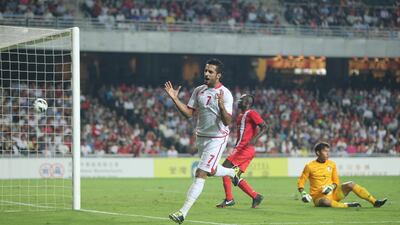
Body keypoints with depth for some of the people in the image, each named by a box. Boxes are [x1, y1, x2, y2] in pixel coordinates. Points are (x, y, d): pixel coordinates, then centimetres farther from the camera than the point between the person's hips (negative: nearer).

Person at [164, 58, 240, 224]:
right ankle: (233, 172, 55)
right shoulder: (198, 91, 4)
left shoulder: (225, 94, -15)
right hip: (201, 137, 7)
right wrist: (175, 99, -8)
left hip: (217, 139, -7)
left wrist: (221, 105, -39)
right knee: (211, 171, 22)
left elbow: (227, 121, -21)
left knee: (200, 174, -13)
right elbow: (188, 113, 4)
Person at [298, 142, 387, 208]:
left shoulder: (332, 164, 6)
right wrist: (303, 193, -19)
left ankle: (375, 202, -16)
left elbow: (336, 181, 11)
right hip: (319, 198, -5)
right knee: (326, 201, -42)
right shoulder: (310, 166, -7)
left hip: (332, 193, 5)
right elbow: (300, 182, -2)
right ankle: (347, 205, -29)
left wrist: (331, 187, -11)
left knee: (350, 184, -15)